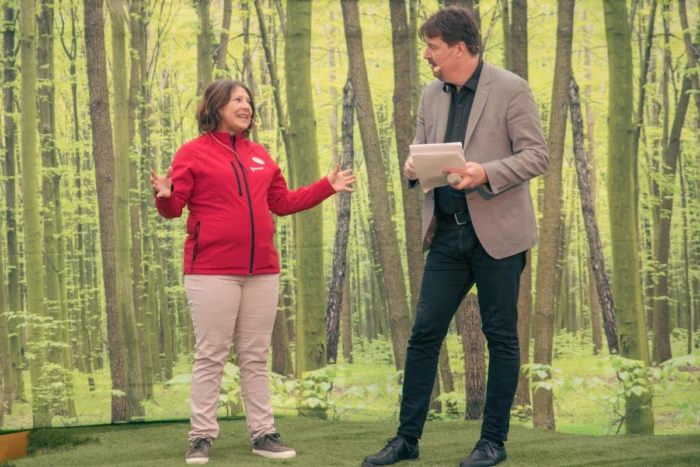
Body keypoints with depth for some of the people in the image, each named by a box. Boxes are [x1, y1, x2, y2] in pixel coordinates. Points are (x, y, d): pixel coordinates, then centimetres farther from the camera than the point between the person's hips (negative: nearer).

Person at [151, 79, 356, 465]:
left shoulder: (260, 156, 16)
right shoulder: (193, 153, 0)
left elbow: (282, 202, 21)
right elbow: (174, 208, -4)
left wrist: (327, 187, 19)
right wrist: (165, 196, -26)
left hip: (262, 271, 5)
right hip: (212, 271, -5)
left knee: (256, 357, 8)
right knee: (211, 357, -4)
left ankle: (263, 434, 13)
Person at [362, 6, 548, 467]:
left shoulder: (511, 90, -9)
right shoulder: (432, 95, 10)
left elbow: (537, 156, -10)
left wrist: (486, 173, -24)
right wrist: (413, 166, -4)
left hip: (497, 233, -5)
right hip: (448, 233, 5)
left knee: (501, 336, 4)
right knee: (424, 333, 3)